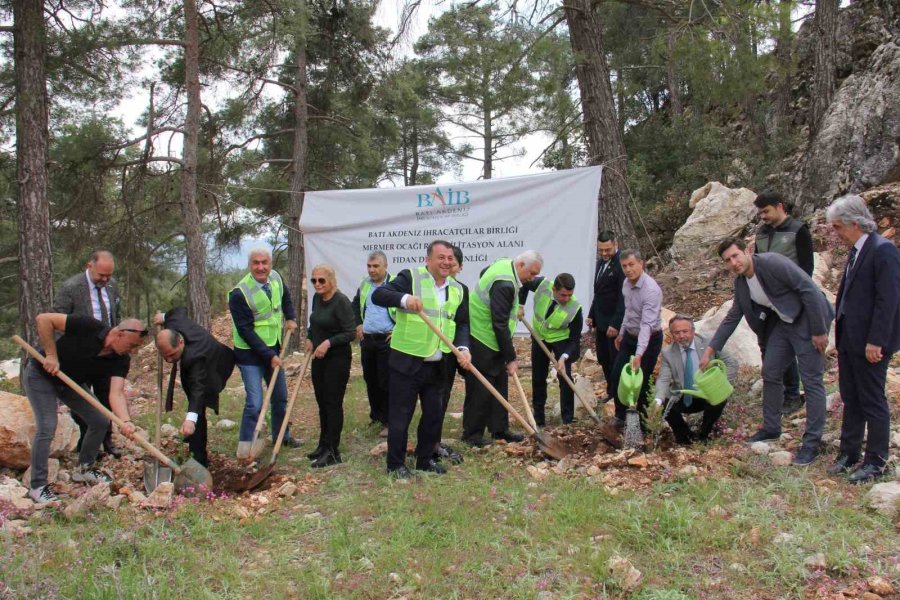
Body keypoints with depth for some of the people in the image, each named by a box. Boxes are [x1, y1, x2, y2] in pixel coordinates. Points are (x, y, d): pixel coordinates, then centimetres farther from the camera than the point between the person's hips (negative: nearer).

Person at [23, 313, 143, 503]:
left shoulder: (121, 360, -18)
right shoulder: (88, 327, -33)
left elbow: (117, 393, -30)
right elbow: (44, 319, -30)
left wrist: (125, 421, -47)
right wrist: (51, 355, -30)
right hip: (41, 375, -6)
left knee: (101, 422, 2)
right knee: (47, 427, -17)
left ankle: (84, 469, 23)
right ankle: (38, 486, -3)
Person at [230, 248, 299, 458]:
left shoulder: (275, 278, -3)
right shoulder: (239, 293, -23)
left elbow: (285, 298, 22)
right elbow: (245, 331, -21)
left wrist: (291, 317, 7)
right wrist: (269, 355, -21)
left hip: (273, 349, 7)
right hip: (250, 354, -7)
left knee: (280, 396, 18)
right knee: (255, 403, -10)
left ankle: (281, 435, 38)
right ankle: (244, 448, 3)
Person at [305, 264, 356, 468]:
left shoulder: (341, 301, -18)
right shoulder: (317, 298, 8)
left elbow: (350, 333, -19)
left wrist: (328, 342, -25)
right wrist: (309, 338, 10)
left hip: (337, 358, -8)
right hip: (319, 358, 8)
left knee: (333, 403, -4)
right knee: (321, 401, 15)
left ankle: (332, 452, 3)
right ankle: (323, 445, 27)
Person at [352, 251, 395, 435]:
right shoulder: (364, 284, 9)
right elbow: (355, 305, 26)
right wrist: (358, 324, 13)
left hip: (387, 341, -6)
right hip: (366, 339, 6)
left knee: (386, 382, -4)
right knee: (370, 380, 14)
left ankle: (387, 421, 5)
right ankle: (376, 415, 28)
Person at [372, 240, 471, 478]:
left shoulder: (457, 289, 9)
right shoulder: (410, 277, -8)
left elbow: (462, 324, 11)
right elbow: (378, 295, -18)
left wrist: (463, 347, -8)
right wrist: (405, 298, -36)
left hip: (438, 365, 6)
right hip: (406, 362, -6)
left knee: (434, 415, 14)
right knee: (400, 415, 2)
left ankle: (426, 458, 31)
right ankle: (395, 464, 16)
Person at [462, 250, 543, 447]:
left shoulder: (503, 264, 3)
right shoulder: (504, 285, -26)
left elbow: (484, 273, 27)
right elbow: (500, 325, -26)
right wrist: (511, 358, -20)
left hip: (493, 341, 10)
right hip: (482, 342, -10)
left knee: (500, 384, 11)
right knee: (482, 388, -3)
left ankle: (499, 429, 19)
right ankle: (472, 433, 8)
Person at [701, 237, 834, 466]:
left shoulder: (772, 263, -23)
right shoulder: (741, 283, 2)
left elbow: (809, 289, -23)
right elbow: (732, 317, 11)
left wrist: (819, 330, -22)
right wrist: (710, 350, 8)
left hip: (807, 322, -8)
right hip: (781, 323, 8)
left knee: (811, 381, -4)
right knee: (770, 374, 12)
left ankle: (812, 442, 2)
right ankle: (771, 428, 29)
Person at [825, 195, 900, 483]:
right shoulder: (857, 251, 11)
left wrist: (875, 341, -21)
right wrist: (840, 334, 14)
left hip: (869, 343, -9)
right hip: (849, 339, 9)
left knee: (872, 401, 3)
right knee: (850, 399, 16)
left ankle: (875, 462, 15)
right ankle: (849, 453, 28)